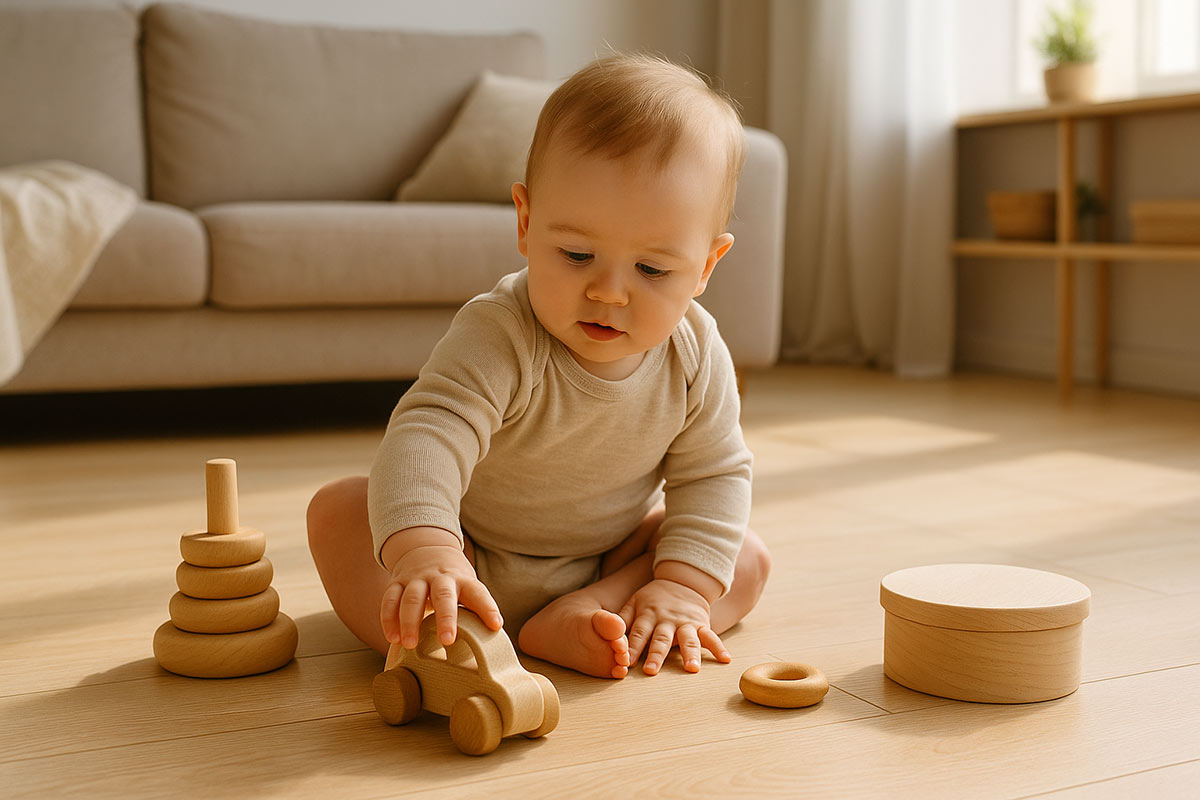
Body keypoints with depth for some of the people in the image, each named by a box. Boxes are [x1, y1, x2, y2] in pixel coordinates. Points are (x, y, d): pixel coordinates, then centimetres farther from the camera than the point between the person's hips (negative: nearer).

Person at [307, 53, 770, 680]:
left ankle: (561, 627, -29)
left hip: (610, 554, 4)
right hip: (473, 559, -3)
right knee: (337, 511, -22)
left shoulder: (697, 356, -17)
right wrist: (422, 550, -66)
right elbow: (429, 434, -47)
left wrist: (684, 586, -20)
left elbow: (714, 474, -6)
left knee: (748, 559, -14)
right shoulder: (498, 336, -33)